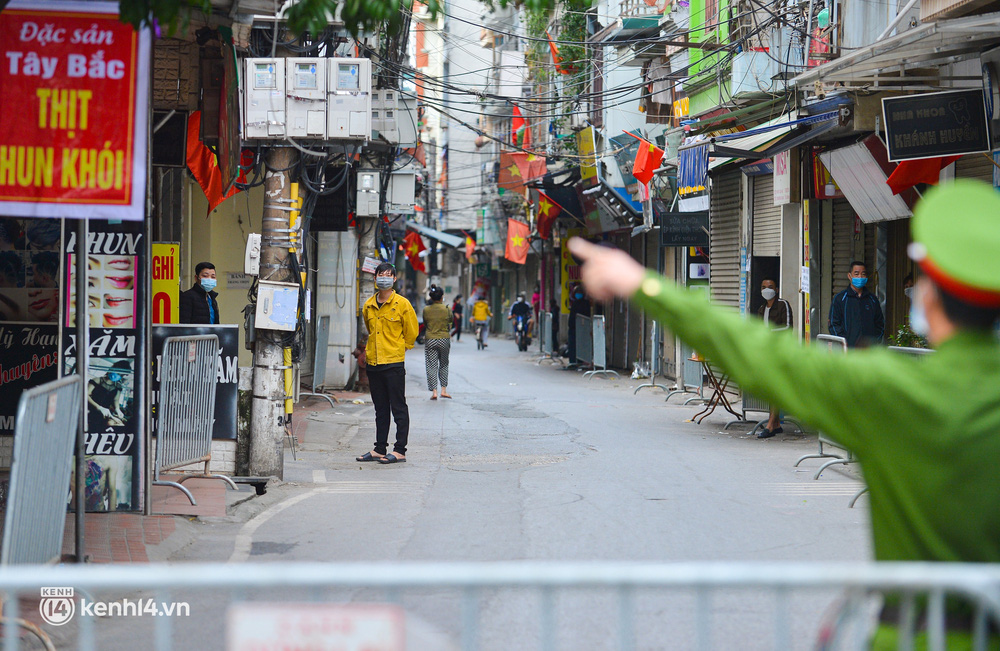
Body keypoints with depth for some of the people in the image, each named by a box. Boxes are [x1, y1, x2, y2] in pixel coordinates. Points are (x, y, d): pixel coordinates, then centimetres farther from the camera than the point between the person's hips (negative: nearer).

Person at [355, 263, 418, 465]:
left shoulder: (401, 304, -5)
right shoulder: (368, 306, 10)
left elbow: (412, 332, 3)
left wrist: (398, 349, 8)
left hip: (394, 363, -6)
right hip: (373, 363, 6)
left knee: (398, 408, -3)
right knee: (380, 409, 12)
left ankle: (400, 450, 0)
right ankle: (380, 449, 17)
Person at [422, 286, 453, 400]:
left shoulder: (426, 310, -4)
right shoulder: (447, 310, -6)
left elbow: (425, 324, 5)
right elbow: (451, 321, 6)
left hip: (430, 340, 0)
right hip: (444, 339, 0)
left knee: (432, 366, 3)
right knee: (444, 365, 15)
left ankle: (434, 391, -4)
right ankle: (443, 389, 14)